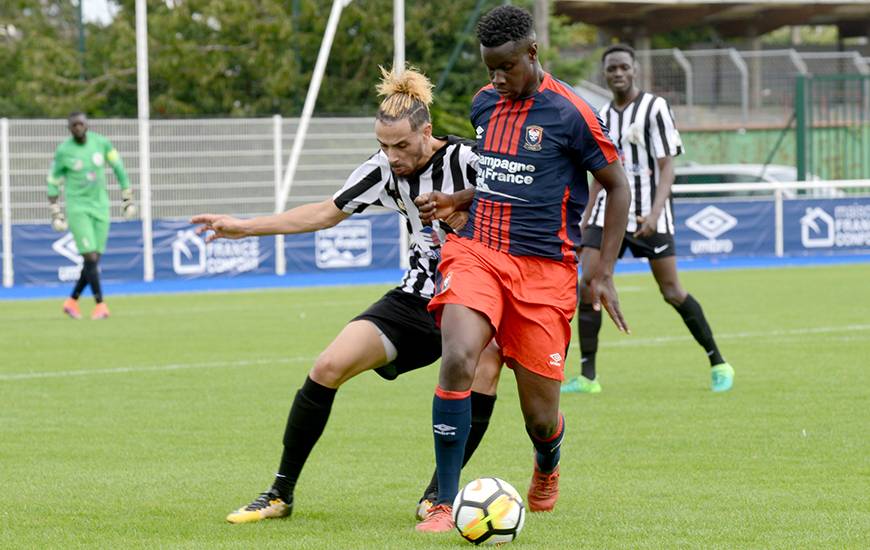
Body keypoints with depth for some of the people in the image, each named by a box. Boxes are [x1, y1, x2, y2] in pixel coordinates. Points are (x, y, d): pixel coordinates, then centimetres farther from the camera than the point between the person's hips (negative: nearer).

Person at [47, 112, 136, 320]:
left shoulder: (101, 142, 0)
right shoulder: (63, 151, -7)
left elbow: (119, 168, 10)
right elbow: (53, 182, 2)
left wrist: (128, 200, 10)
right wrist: (56, 214, -2)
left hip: (100, 207, 4)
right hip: (77, 207, -4)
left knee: (94, 261, 3)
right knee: (90, 257, -15)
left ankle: (72, 301, 20)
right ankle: (100, 304, -11)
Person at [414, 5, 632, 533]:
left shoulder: (569, 112, -7)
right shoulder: (484, 103, 9)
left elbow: (618, 186, 1)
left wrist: (604, 275, -2)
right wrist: (452, 204, 8)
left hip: (544, 270, -3)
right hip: (477, 252, 3)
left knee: (540, 414, 1)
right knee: (457, 359, -25)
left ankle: (547, 469, 40)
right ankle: (445, 504, -19)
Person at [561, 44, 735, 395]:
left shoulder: (655, 108, -6)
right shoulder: (601, 116, 12)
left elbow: (667, 167, -10)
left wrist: (655, 213, -23)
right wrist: (586, 221, 15)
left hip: (648, 215, -5)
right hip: (609, 210, 5)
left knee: (671, 292, -4)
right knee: (587, 284, -9)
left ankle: (718, 364, 11)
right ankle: (587, 376, -5)